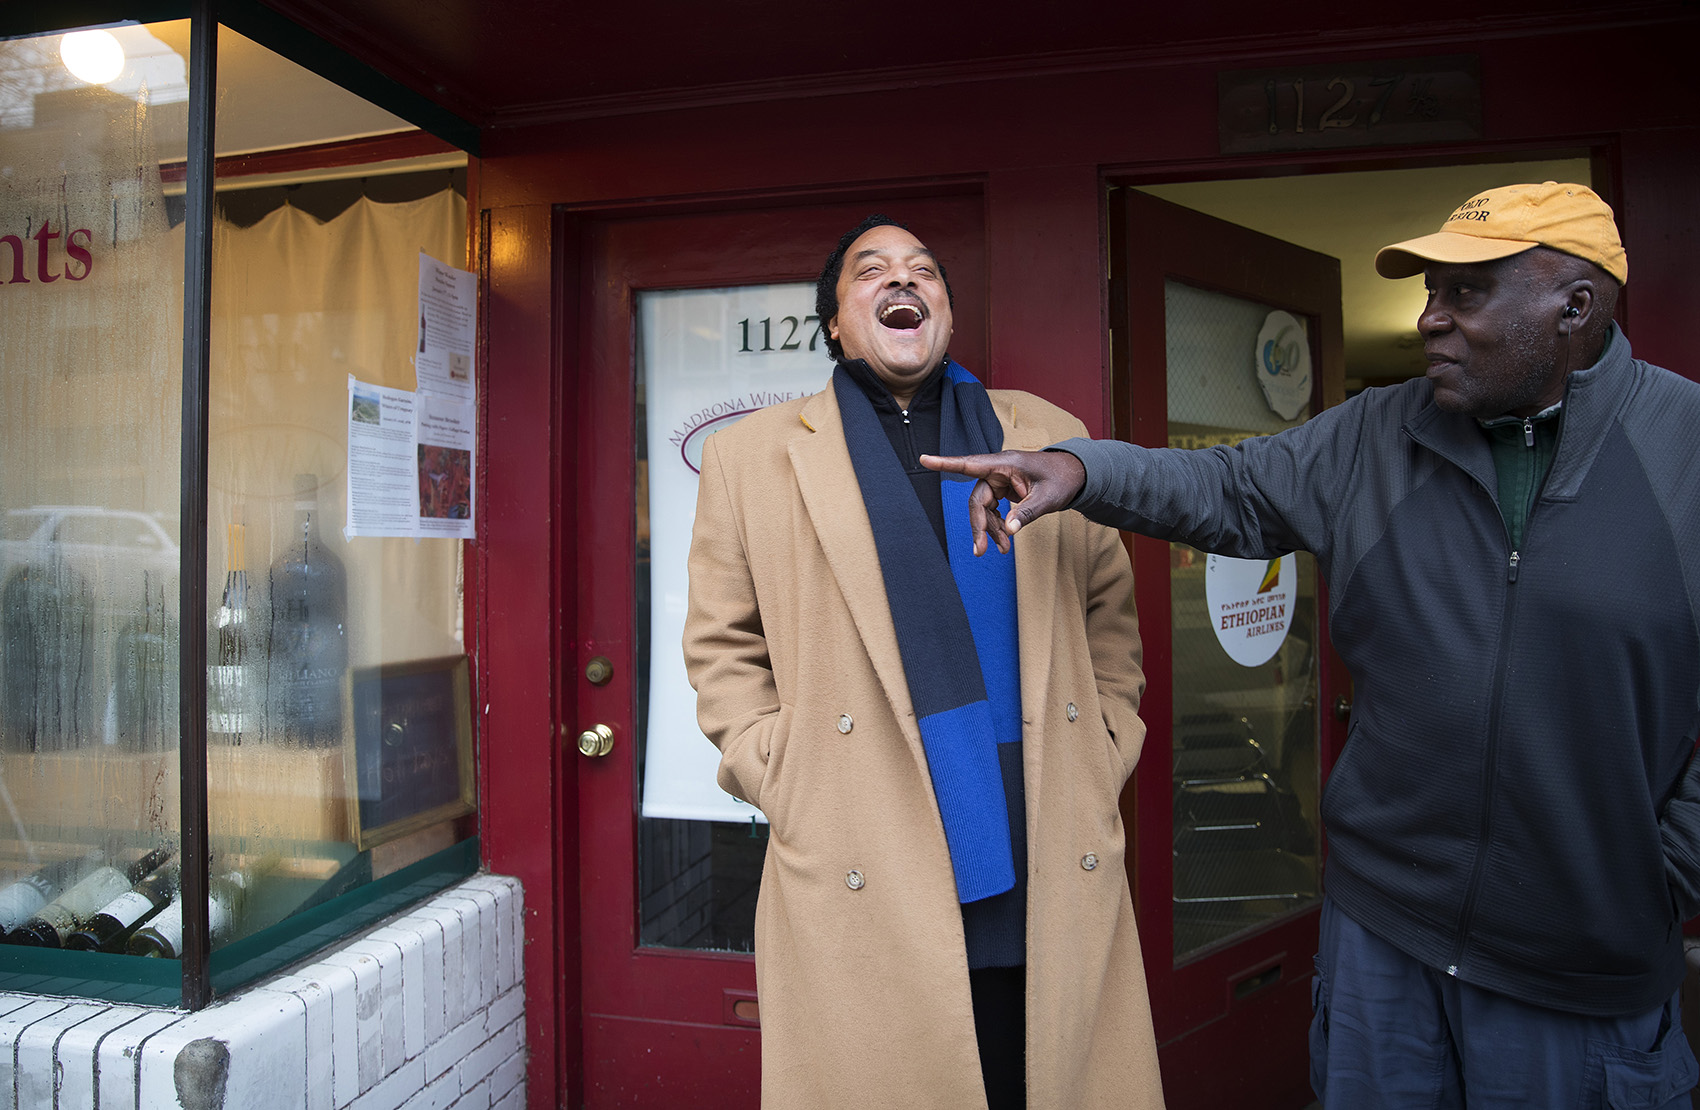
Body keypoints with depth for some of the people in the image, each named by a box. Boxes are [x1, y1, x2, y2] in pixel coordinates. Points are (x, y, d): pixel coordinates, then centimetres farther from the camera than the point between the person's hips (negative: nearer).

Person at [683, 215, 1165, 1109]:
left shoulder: (1050, 439, 13)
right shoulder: (751, 453, 7)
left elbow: (1109, 610, 19)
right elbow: (722, 646, 7)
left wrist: (1104, 757, 9)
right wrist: (785, 788, -4)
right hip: (861, 888, -2)